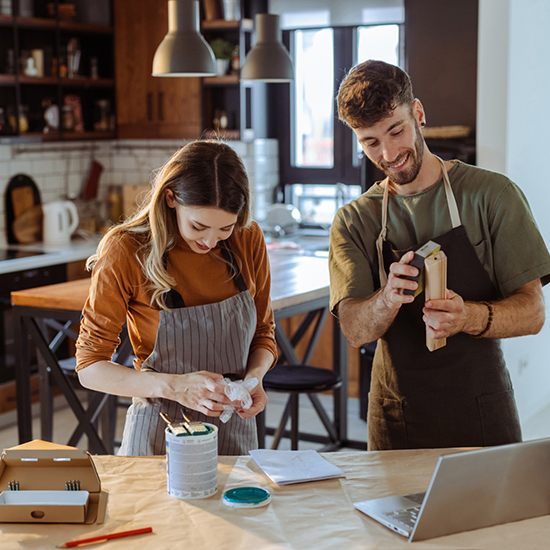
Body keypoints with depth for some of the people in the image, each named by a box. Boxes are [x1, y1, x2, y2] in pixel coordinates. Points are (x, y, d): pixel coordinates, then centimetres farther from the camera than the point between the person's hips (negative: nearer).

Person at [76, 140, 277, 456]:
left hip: (235, 430, 1)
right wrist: (174, 386, -23)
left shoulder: (249, 241, -3)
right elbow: (90, 367, -10)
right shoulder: (126, 252, -13)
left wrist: (254, 377, -11)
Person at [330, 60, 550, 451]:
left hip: (480, 414, -1)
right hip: (396, 416, 1)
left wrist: (468, 318, -27)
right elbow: (355, 330, -8)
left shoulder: (492, 195, -4)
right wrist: (388, 300, -30)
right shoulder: (354, 222, 3)